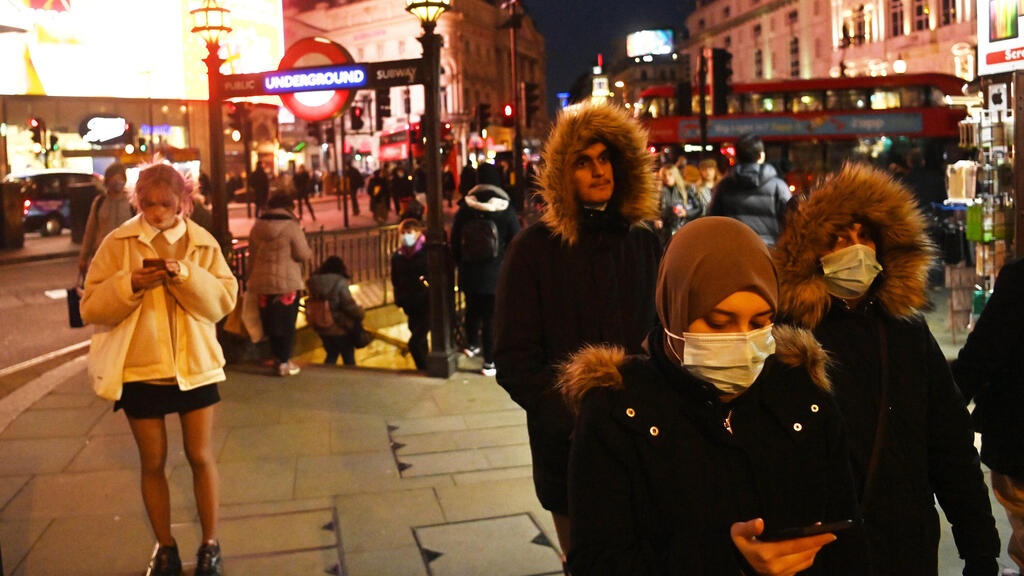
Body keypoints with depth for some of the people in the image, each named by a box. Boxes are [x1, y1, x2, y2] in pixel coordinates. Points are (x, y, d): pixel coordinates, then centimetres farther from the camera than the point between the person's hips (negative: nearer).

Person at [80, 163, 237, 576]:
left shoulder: (203, 243, -1)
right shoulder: (118, 243, -4)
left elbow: (223, 301, -8)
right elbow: (92, 308, -6)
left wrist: (187, 276, -24)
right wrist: (128, 285, -23)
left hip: (195, 365, 0)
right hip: (139, 368, 0)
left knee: (201, 457, 7)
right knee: (153, 463, 11)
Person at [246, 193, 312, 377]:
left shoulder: (256, 227, 6)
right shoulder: (291, 226, -12)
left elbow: (252, 255, 11)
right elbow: (303, 254, -13)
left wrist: (251, 278, 19)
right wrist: (309, 251, 10)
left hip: (262, 282, 5)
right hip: (288, 282, -5)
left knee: (271, 321, 17)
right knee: (287, 322, 4)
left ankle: (277, 356, 26)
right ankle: (284, 362, 5)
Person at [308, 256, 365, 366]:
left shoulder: (314, 283, 0)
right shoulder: (340, 283, -18)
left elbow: (311, 302, 6)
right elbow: (349, 304, -18)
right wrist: (360, 313, -1)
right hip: (341, 328, -5)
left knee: (331, 355, 22)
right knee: (348, 359, 13)